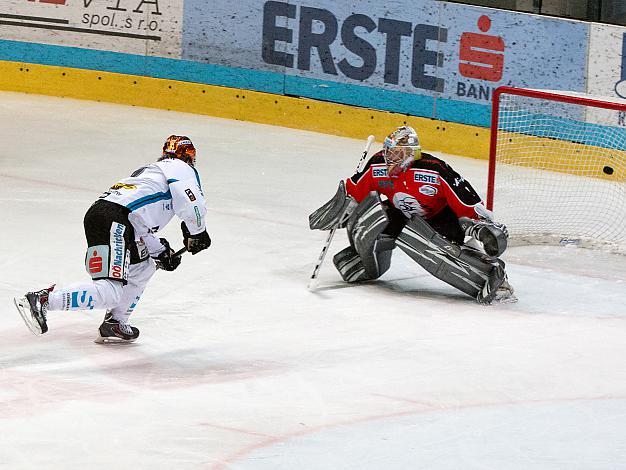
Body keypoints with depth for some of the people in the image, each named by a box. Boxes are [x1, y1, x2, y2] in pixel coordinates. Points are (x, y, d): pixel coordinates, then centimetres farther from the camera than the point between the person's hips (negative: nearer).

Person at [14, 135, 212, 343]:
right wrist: (197, 233, 7)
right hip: (114, 222, -10)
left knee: (143, 267, 28)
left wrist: (161, 252, 27)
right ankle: (42, 300, -24)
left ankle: (114, 324, 22)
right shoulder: (181, 167, 9)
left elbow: (141, 226, 32)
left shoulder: (151, 170, 35)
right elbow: (190, 203, -9)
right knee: (111, 291, -17)